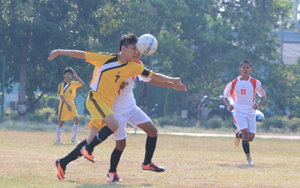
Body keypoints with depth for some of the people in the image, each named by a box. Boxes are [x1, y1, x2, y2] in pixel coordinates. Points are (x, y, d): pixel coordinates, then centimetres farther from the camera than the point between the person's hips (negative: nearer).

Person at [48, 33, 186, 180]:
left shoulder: (133, 67, 5)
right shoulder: (106, 58, -10)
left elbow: (153, 76, 9)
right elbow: (81, 54, -4)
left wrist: (172, 80, 1)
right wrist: (59, 52, -3)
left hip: (107, 105, 7)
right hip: (96, 99, -7)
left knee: (90, 142, 5)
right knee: (114, 125, -29)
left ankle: (62, 163, 15)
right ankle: (89, 149, -14)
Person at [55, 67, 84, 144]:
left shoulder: (73, 83, 10)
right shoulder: (62, 84, -9)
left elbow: (82, 83, 19)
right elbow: (61, 95, -15)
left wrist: (76, 77, 5)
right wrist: (67, 104, -23)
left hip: (71, 103, 6)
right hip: (64, 103, -6)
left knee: (77, 120, -7)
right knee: (61, 122, -2)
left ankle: (74, 138, 2)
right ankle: (57, 140, 7)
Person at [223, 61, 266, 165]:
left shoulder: (255, 83, 1)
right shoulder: (233, 84, -1)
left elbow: (263, 96, 10)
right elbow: (225, 96, 9)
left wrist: (258, 105, -10)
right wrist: (229, 105, -13)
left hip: (251, 112, 2)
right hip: (239, 112, -2)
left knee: (251, 138, -1)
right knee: (245, 133, -21)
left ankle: (238, 134, 35)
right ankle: (248, 158, -8)